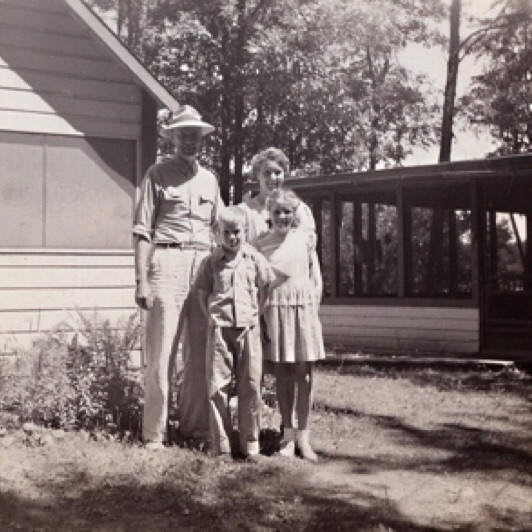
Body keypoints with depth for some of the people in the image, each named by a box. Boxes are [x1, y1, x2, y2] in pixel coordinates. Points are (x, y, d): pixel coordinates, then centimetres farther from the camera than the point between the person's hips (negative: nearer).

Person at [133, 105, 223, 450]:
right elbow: (143, 231, -2)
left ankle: (195, 426, 14)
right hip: (167, 263, -5)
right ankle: (155, 432, 2)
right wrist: (142, 280, -9)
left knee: (201, 353, 5)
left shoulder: (209, 180, 18)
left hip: (204, 266, 5)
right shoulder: (158, 175, 3)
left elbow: (220, 231, 20)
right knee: (161, 352, -5)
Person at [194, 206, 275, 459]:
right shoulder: (212, 261, 2)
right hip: (220, 330, 0)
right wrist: (214, 318, 1)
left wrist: (256, 316, 3)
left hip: (248, 328, 1)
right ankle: (222, 445, 9)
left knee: (250, 386, 3)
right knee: (218, 387, 0)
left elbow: (264, 289, 10)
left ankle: (250, 444, 14)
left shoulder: (255, 259, 3)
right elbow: (202, 293, 8)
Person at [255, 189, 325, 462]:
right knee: (282, 372, 5)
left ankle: (303, 436, 6)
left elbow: (316, 277, 8)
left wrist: (312, 306, 2)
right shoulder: (262, 244, 3)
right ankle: (288, 434, 14)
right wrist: (261, 314, -2)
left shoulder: (305, 239, 4)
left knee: (304, 373, 0)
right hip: (274, 309, 0)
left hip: (304, 308, 0)